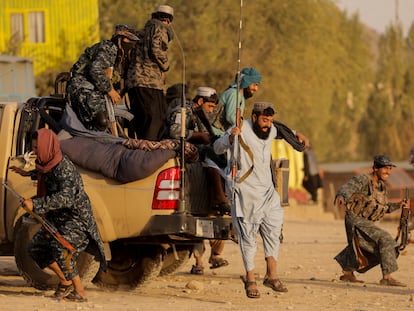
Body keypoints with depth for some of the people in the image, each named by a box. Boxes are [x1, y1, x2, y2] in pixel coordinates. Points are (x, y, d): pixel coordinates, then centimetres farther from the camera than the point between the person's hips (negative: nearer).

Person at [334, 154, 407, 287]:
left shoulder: (382, 185, 9)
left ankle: (347, 274, 43)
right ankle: (387, 277, -22)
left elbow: (384, 207, 19)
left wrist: (397, 206, 2)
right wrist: (341, 196, -54)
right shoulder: (363, 180, -16)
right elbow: (347, 188, -32)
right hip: (356, 220, -9)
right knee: (385, 240, -21)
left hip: (367, 222, 9)